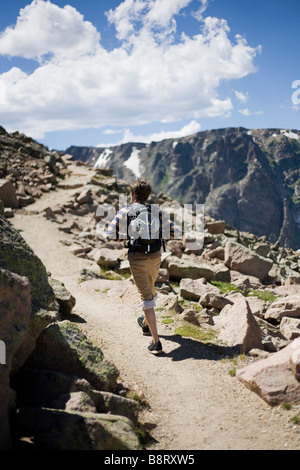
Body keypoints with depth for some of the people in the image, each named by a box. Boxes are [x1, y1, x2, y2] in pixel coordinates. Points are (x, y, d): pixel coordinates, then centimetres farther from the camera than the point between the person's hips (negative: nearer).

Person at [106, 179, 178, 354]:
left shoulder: (125, 212, -5)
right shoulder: (156, 211, 3)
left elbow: (111, 234, -8)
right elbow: (173, 232, -1)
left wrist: (128, 236, 7)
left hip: (137, 258, -4)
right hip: (155, 257, 4)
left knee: (146, 297, -3)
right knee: (150, 289, 27)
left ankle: (156, 342, -7)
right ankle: (146, 323, 50)